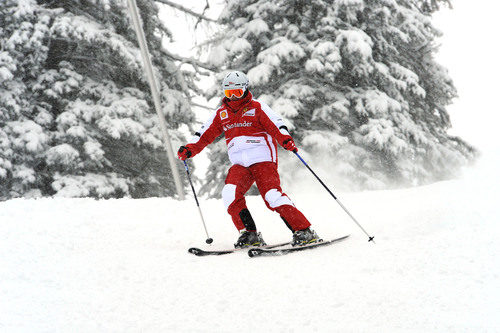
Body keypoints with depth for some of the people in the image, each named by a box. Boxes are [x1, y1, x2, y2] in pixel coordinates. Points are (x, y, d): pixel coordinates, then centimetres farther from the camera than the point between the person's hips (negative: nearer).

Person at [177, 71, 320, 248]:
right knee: (229, 194, -20)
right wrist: (189, 149, -1)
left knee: (272, 196, -21)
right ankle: (250, 235, -11)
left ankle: (304, 231, -16)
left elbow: (277, 124, -10)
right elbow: (204, 135, 16)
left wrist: (286, 140, -30)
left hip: (262, 159, -4)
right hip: (239, 164, 4)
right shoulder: (221, 114, 15)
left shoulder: (257, 107, 2)